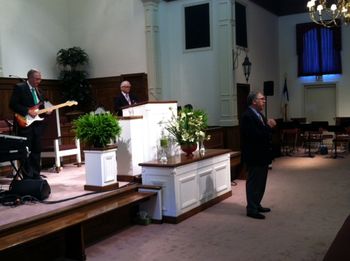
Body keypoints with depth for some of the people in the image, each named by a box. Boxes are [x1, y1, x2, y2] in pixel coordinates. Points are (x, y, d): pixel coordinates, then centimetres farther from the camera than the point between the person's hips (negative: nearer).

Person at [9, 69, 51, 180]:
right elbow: (13, 104, -13)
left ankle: (36, 175, 17)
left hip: (37, 124, 7)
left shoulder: (37, 89, 17)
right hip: (25, 124, -7)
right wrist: (28, 111, -18)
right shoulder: (19, 87, -5)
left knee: (36, 151, 9)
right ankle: (28, 177, 3)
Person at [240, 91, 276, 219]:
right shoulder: (247, 116, -19)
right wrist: (268, 127, -18)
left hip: (262, 155, 10)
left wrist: (270, 126, -5)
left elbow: (264, 133, 14)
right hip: (254, 156, -10)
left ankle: (257, 205, 29)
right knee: (254, 182, -1)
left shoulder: (259, 115, 13)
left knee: (260, 182, 17)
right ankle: (251, 209, 9)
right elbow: (255, 135, -27)